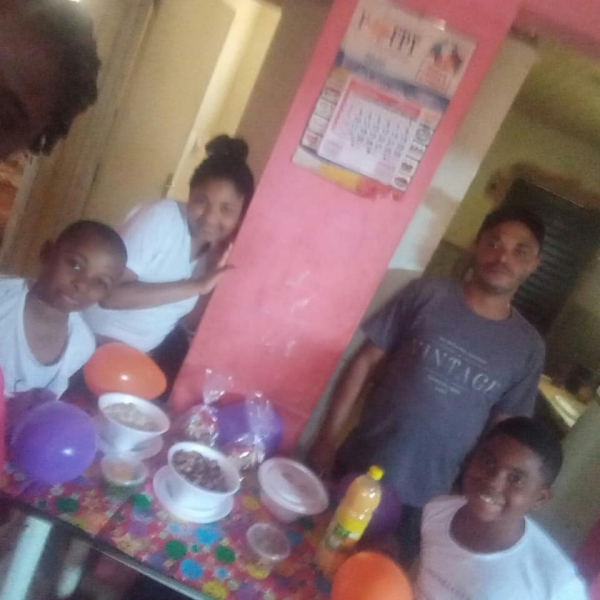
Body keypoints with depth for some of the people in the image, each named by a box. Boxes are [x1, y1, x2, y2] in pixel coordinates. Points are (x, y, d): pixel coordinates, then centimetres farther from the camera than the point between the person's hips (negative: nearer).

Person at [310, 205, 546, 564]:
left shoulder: (527, 348, -3)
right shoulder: (427, 295, -8)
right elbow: (366, 362, -5)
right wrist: (329, 437, -9)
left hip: (426, 499, 1)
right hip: (361, 468, 0)